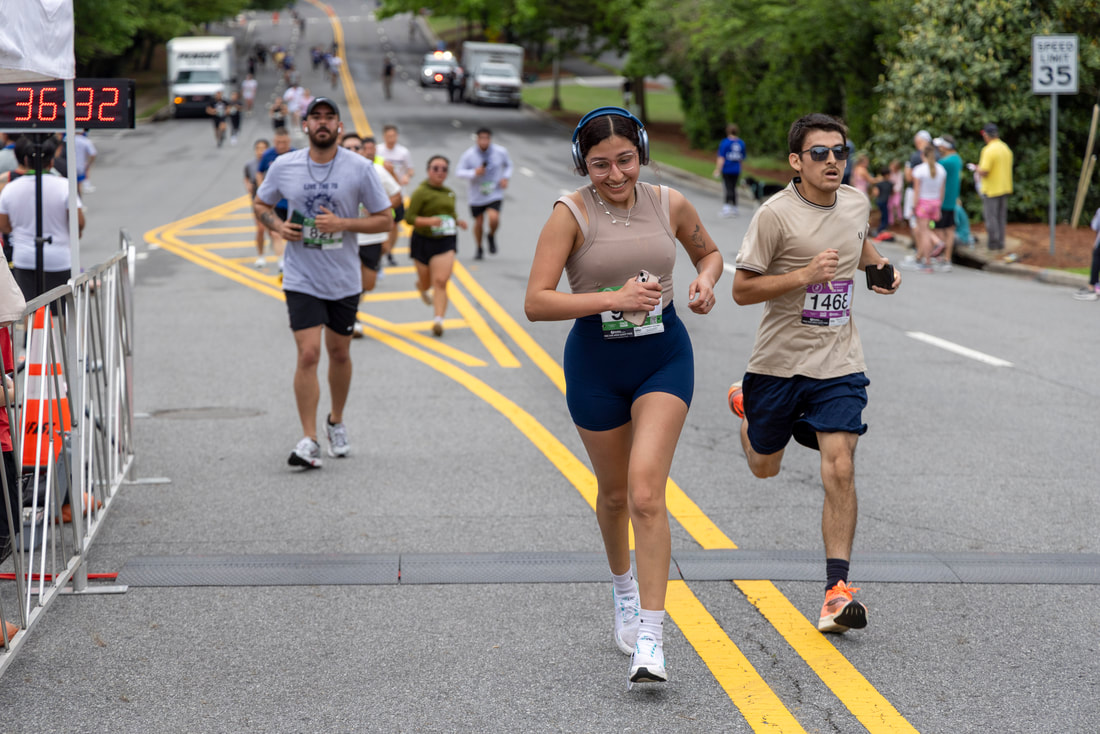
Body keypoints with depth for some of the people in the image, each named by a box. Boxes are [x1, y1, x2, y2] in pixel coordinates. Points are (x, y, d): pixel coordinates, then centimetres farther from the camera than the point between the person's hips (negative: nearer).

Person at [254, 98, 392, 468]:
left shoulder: (360, 168, -6)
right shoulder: (283, 166, -2)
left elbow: (384, 219, -1)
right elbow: (261, 204, 14)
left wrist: (342, 224, -16)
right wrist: (278, 225, -8)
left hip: (344, 280, 1)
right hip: (301, 280, -1)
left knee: (339, 353, 13)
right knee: (308, 354, -11)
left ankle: (336, 423, 37)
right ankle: (309, 441, -8)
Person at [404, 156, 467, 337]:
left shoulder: (450, 193, 11)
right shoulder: (421, 192, -10)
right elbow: (409, 218, -15)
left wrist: (458, 222, 6)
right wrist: (429, 221, -29)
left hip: (445, 242, 3)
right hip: (423, 241, -3)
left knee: (441, 281, -14)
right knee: (426, 282, 12)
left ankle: (438, 320, -21)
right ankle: (421, 286, 52)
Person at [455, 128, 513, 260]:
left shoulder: (501, 152, -6)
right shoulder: (469, 155, -13)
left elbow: (508, 165, 13)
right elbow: (459, 172, -10)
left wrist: (506, 177, -4)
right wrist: (474, 173, -27)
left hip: (495, 194, -1)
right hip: (477, 196, 1)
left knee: (494, 218, -23)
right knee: (478, 222, 10)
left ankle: (491, 236, 12)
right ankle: (479, 249, 35)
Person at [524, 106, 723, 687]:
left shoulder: (669, 204, -2)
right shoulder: (571, 214, -11)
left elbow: (709, 252, 19)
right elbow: (536, 302, -19)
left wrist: (705, 280, -3)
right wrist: (613, 298, -27)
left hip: (664, 356, 0)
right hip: (595, 363, 0)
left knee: (646, 491, -17)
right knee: (614, 493, 16)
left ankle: (650, 639, -17)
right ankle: (623, 589, 48)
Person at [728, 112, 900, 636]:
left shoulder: (855, 203, 3)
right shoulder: (776, 214, -14)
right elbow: (741, 290, -14)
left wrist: (881, 265, 7)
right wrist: (805, 275, -25)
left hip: (839, 363, 2)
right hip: (779, 361, -2)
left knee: (839, 470, -14)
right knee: (764, 468, 18)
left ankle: (837, 589, -10)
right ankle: (746, 405, 53)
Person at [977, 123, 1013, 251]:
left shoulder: (989, 150, -19)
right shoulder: (1006, 148, 7)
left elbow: (983, 172, -23)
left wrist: (978, 169, -1)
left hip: (991, 190, -8)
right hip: (1005, 188, 8)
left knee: (990, 216, 1)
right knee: (1001, 216, 13)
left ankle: (993, 242, 2)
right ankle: (1000, 242, 16)